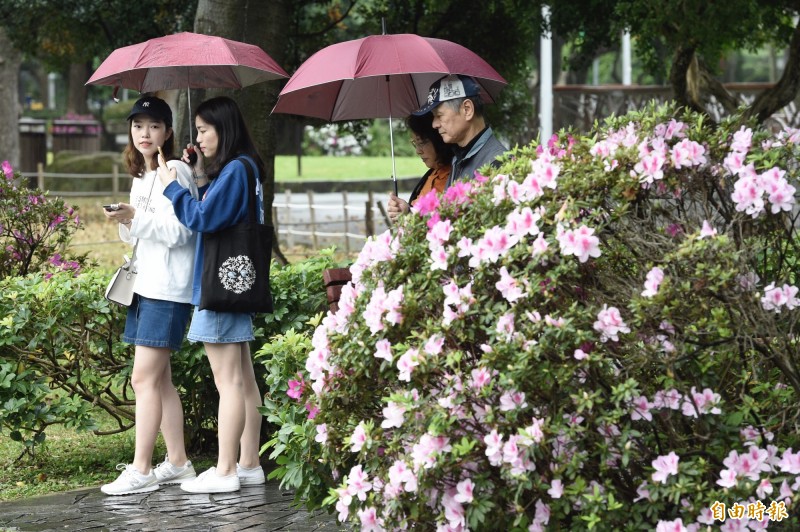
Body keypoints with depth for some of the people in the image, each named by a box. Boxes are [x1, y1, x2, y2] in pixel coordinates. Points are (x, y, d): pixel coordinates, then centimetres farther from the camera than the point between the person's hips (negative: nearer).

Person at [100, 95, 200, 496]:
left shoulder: (175, 172, -10)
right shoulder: (140, 176, 17)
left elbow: (178, 231, -16)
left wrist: (135, 217, -23)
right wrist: (124, 220, 3)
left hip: (168, 289, -9)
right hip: (144, 285, 9)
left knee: (144, 379, -11)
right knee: (159, 379, 11)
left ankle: (141, 470, -10)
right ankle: (177, 463, 17)